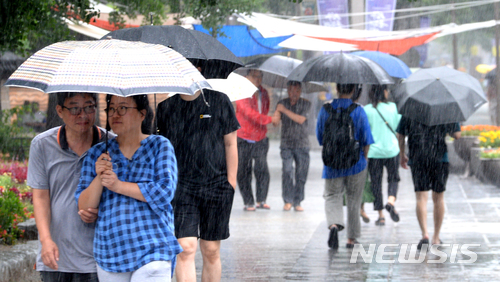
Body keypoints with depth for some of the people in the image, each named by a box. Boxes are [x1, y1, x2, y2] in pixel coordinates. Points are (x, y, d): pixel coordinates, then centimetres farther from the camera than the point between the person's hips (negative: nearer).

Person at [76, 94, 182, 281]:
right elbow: (83, 206, 6)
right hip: (110, 252, 4)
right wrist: (99, 178, -13)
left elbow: (165, 192, -9)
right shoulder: (97, 154, 11)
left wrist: (119, 186, -11)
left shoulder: (159, 145, 4)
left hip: (151, 251, -4)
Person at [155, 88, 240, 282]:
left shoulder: (219, 101, 4)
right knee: (185, 248, -13)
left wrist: (231, 181, 1)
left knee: (211, 251, 6)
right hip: (181, 185, 0)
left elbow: (230, 143, 7)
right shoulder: (166, 107, 6)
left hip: (216, 185, 0)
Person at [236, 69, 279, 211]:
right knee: (244, 171, -2)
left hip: (261, 139, 4)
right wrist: (270, 119, -20)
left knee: (262, 169, -7)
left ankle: (261, 200, 5)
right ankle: (248, 202, 7)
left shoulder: (263, 93, 12)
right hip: (244, 140, -4)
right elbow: (250, 113, -19)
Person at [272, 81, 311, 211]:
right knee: (287, 172, -13)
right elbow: (275, 122, -4)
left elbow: (301, 119, -12)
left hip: (302, 144, 0)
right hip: (287, 144, 0)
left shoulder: (305, 104, 3)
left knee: (301, 174, -2)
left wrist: (285, 110, -17)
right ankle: (288, 201, -7)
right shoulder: (282, 103, 7)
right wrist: (277, 112, -26)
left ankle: (297, 202, 7)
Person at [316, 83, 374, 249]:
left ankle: (334, 224, -23)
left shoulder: (325, 110, -2)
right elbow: (366, 140, -7)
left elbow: (320, 137, 7)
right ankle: (351, 238, 16)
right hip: (355, 162, -1)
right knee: (353, 200, 11)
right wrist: (364, 158, 9)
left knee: (332, 196, 6)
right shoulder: (358, 111, -8)